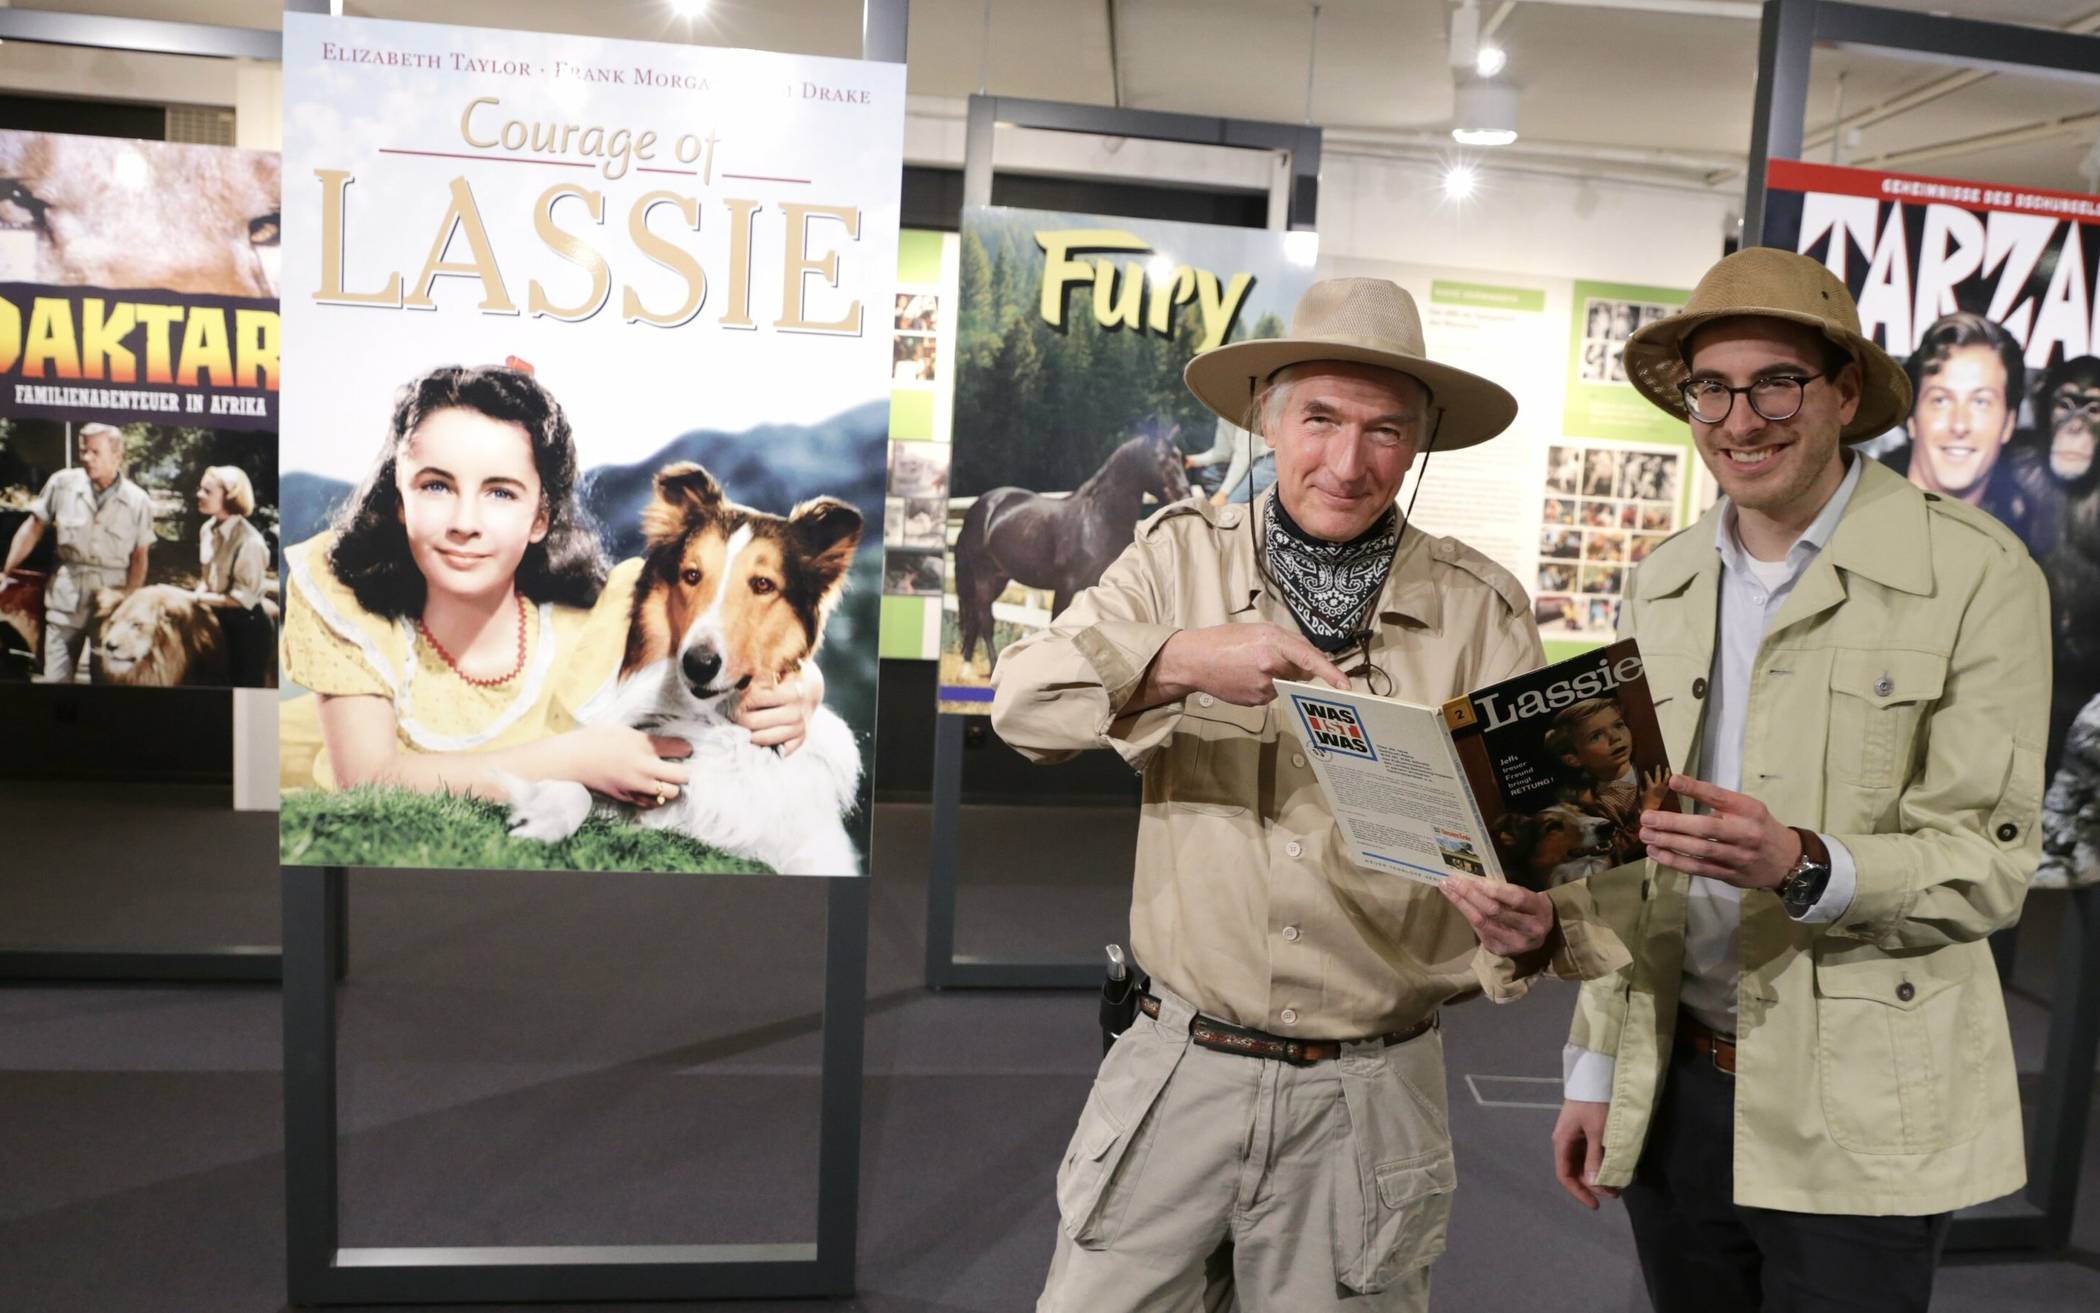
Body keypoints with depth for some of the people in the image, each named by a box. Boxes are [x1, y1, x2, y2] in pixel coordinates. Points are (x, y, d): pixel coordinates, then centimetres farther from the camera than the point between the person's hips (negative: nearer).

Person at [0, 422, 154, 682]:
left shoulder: (138, 501, -2)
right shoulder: (63, 483, -1)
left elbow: (139, 557, 1)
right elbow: (33, 528, 8)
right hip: (66, 595, 0)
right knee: (55, 679, -2)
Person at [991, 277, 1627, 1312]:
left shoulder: (1482, 609, -2)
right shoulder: (1185, 553, 1)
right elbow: (1022, 701, -9)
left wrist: (1530, 930, -26)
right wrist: (1181, 659, -26)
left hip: (1372, 1097, 0)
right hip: (1180, 1071, 1)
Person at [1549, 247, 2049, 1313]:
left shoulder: (1975, 575, -8)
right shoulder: (1663, 584, 7)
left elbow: (1990, 865, -10)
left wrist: (1805, 866, -29)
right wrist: (1596, 1068, 10)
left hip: (1858, 1120, -4)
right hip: (1673, 1090, 4)